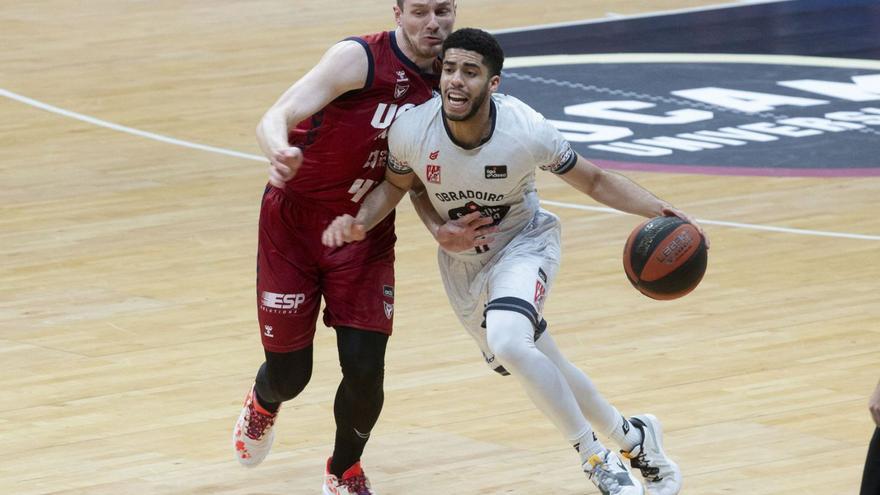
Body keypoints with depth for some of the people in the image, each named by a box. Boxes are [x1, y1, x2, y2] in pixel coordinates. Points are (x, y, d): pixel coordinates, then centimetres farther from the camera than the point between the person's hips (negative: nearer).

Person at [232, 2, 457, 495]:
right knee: (290, 374, 4)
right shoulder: (360, 59, -22)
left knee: (365, 370, -9)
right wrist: (280, 152, -54)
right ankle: (263, 403, 44)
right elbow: (276, 118, -31)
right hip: (294, 219, -3)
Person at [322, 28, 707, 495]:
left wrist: (662, 211, -27)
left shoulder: (527, 132, -29)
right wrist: (359, 222, -19)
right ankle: (633, 437, 40)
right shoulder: (411, 131, -24)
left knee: (507, 341, -32)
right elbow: (397, 184, 0)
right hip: (462, 260, 4)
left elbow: (594, 181, -14)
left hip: (524, 244, -4)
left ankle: (596, 457, -15)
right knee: (535, 366, 15)